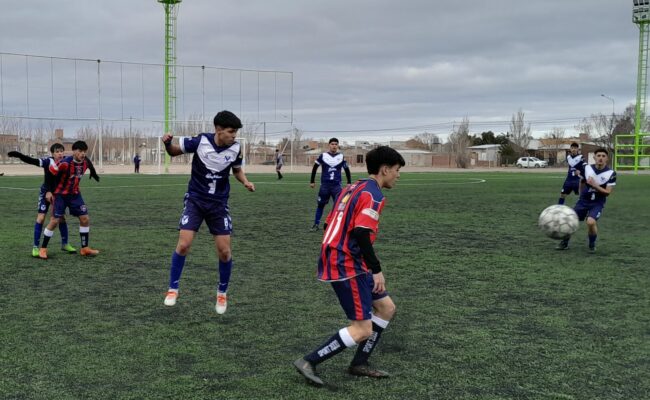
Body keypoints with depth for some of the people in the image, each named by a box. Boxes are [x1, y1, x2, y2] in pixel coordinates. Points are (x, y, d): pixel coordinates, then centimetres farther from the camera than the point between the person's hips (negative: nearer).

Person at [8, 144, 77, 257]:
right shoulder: (48, 161, -20)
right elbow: (31, 161, -29)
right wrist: (17, 154, -42)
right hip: (46, 192, -3)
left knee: (62, 217, 7)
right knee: (41, 217, -8)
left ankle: (65, 244, 23)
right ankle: (36, 247, -1)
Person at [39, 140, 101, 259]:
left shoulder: (86, 162, -9)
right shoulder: (65, 163, -27)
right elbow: (51, 173, -18)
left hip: (75, 194, 6)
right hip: (60, 194, -6)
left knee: (85, 219, 1)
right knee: (55, 221, -8)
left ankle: (85, 248, 12)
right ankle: (43, 249, 6)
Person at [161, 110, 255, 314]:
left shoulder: (235, 148, -9)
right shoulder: (200, 141, -17)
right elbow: (174, 151, -3)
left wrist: (245, 182, -8)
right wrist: (167, 143, -25)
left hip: (219, 203, 2)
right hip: (195, 200, -2)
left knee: (224, 251, -2)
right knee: (183, 245, -12)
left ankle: (222, 293, 20)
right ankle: (173, 289, 7)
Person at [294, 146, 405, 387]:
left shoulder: (353, 188, 16)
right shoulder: (373, 194, -13)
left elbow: (331, 224, 18)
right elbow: (361, 233, -24)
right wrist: (377, 270, -18)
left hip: (340, 262, 10)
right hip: (348, 267, -10)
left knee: (386, 308, 16)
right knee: (362, 330, -6)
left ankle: (359, 364, 21)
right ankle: (309, 362, -2)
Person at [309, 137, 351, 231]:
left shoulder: (341, 157, 3)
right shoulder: (323, 156, 0)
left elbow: (347, 170, 13)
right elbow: (315, 168, 10)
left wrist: (349, 183, 8)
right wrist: (312, 181, 10)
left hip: (337, 185, 0)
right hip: (324, 185, 0)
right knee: (320, 205, 7)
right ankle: (316, 224, 20)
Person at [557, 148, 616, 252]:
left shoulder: (611, 173, -14)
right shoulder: (586, 168, -7)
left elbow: (608, 192, -15)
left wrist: (594, 185, -26)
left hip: (597, 203, -3)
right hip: (583, 200, 3)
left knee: (591, 222, -27)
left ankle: (592, 244, 1)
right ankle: (565, 243, 22)